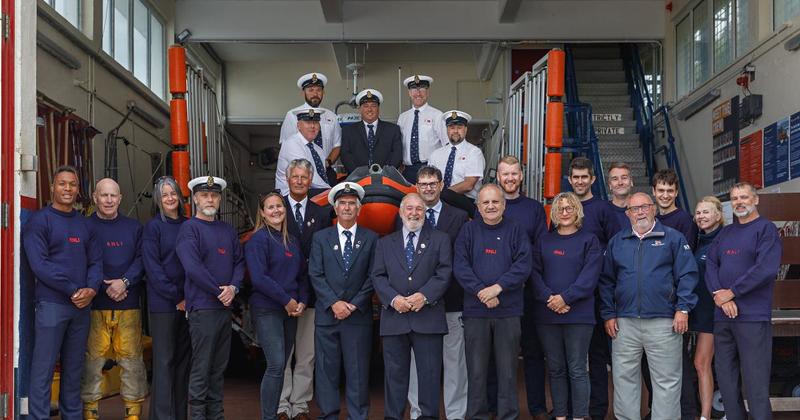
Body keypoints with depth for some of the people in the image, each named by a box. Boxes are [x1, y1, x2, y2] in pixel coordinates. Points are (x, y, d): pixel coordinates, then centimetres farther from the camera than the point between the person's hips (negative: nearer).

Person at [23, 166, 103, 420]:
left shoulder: (84, 225, 14)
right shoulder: (39, 221, -3)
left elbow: (95, 261, 10)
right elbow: (39, 264, -12)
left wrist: (91, 289, -9)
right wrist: (72, 290, -15)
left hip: (81, 306, 6)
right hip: (51, 304, -5)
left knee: (74, 368, 12)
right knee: (44, 368, -3)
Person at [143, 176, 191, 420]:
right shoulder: (154, 227, -2)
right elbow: (152, 267, -7)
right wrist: (176, 297, -12)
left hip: (187, 302, 5)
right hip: (163, 303, -4)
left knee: (183, 358, 7)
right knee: (164, 361, -2)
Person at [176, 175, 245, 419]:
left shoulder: (227, 230, 14)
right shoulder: (189, 229, -6)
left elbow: (239, 262, 11)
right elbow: (193, 267, -16)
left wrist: (233, 287, -7)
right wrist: (219, 291, -13)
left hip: (225, 306, 7)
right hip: (202, 306, -6)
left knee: (219, 366, 12)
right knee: (201, 367, -3)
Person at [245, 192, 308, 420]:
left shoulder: (292, 240, 14)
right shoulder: (258, 239, -7)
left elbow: (302, 274, 16)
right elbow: (259, 277, -15)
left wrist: (302, 301, 0)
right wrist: (287, 300, -13)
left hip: (291, 310, 6)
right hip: (267, 310, -6)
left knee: (281, 365, 7)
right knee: (276, 365, -12)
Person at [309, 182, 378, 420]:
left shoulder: (371, 239, 7)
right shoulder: (321, 238, 8)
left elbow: (372, 276, 2)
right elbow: (316, 275, 1)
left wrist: (354, 304, -8)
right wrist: (334, 303, -11)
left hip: (358, 315, 0)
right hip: (327, 315, 1)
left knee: (358, 371, 1)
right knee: (326, 369, 4)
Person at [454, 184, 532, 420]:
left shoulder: (516, 232, 6)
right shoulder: (468, 231, 6)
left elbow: (523, 266, -4)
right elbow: (460, 266, -3)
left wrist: (498, 287, -16)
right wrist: (481, 292, -15)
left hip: (509, 311, 0)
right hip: (475, 310, 0)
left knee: (508, 369, 4)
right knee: (476, 370, 5)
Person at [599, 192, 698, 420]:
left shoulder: (673, 238, 5)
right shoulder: (617, 241, 13)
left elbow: (687, 275, 0)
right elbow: (606, 281, 13)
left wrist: (683, 308, -9)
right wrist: (608, 314, 6)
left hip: (664, 323, -3)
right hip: (624, 322, 3)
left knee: (667, 380, 1)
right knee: (624, 378, 7)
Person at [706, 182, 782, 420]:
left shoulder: (765, 229, -2)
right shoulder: (725, 233, 17)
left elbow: (766, 269, -15)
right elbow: (710, 264, 8)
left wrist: (731, 292, -12)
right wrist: (719, 295, -10)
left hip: (753, 317, -6)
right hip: (723, 316, 6)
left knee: (756, 382, -7)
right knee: (726, 377, 10)